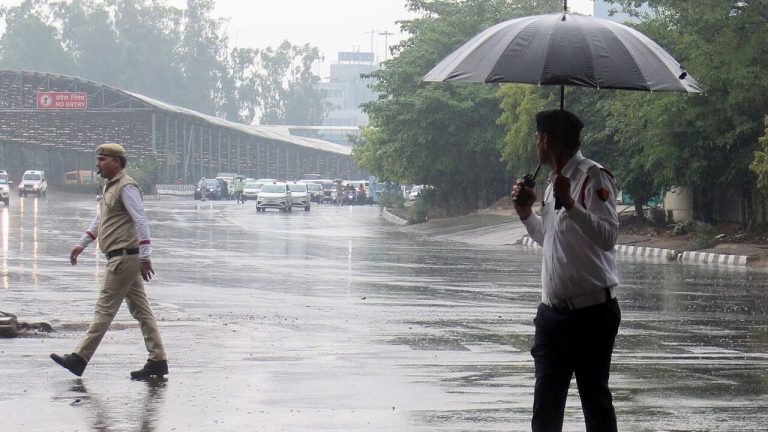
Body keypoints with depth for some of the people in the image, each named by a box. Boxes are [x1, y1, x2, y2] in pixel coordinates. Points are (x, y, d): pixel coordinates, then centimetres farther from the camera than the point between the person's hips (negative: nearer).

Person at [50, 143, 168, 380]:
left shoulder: (126, 187, -13)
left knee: (105, 309, -7)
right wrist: (81, 244, 26)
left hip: (124, 257, -10)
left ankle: (79, 359, -5)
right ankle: (157, 361, 8)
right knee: (140, 309, 8)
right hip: (119, 257, 10)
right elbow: (99, 220, 29)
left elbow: (141, 221, -20)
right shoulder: (109, 187, 18)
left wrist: (144, 256, -24)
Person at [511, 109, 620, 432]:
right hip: (553, 310, 8)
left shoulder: (594, 178, -12)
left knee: (595, 399, -1)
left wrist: (569, 204, -33)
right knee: (546, 405, 9)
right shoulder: (554, 181, 16)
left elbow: (608, 236, -26)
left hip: (591, 312, -8)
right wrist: (526, 213, 14)